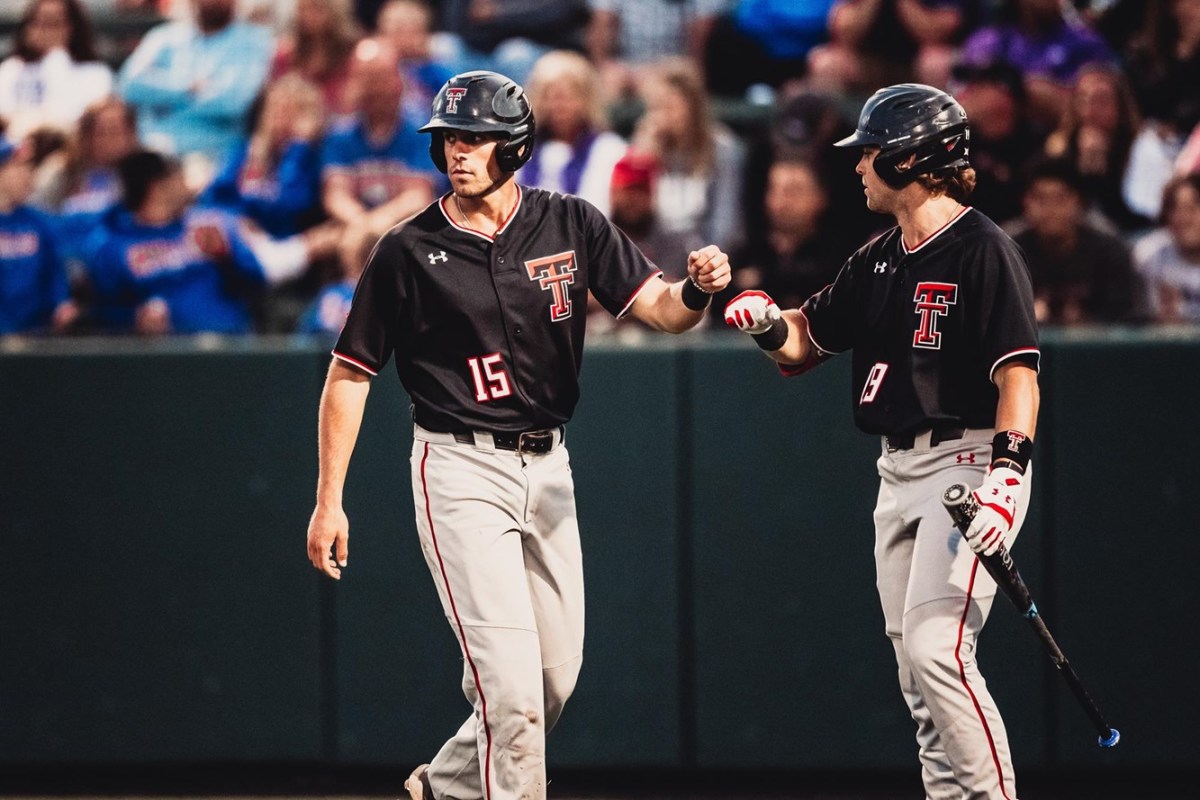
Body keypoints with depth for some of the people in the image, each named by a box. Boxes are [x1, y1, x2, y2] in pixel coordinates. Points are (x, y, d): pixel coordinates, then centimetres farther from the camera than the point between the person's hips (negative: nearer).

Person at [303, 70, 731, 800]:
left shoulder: (570, 226, 0)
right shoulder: (410, 251, -7)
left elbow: (659, 308, -7)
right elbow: (350, 374, -2)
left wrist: (698, 289, -31)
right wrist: (329, 500, -6)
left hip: (547, 467, 5)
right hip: (460, 471, -5)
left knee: (557, 676, 12)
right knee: (509, 676, -13)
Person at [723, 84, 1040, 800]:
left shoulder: (984, 250, -12)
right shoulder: (879, 260, 14)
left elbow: (1018, 371, -19)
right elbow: (805, 343, 20)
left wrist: (1006, 473, -30)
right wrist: (768, 321, -3)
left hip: (968, 462, -9)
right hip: (899, 470, 9)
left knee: (937, 648, -19)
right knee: (914, 660, 8)